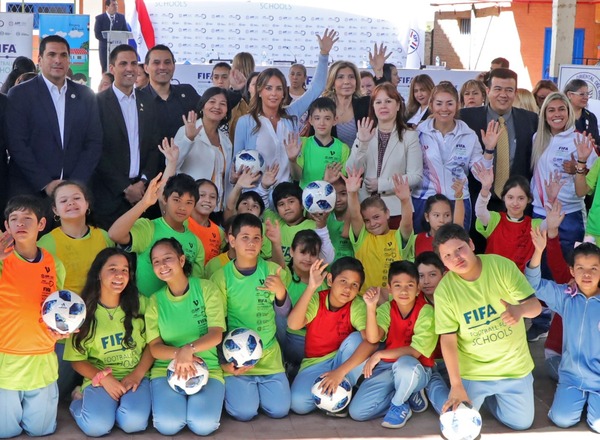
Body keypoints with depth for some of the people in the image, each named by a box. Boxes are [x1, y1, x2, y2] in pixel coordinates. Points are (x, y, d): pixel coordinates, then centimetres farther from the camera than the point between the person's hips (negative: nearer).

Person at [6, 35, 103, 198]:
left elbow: (94, 143, 5)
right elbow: (17, 144, -7)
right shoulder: (19, 94, 0)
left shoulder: (85, 95, 9)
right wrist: (45, 183, -14)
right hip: (29, 191, -2)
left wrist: (76, 183, -7)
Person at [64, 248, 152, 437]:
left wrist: (137, 374, -11)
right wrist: (103, 377, -15)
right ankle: (82, 399, 5)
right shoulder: (84, 311, -1)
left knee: (134, 422, -30)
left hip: (135, 376, 0)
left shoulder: (139, 305, 3)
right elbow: (77, 360, 2)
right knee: (97, 425, -28)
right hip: (99, 378, 0)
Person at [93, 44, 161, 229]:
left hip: (143, 191, 4)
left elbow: (154, 147, 11)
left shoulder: (147, 102, 11)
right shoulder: (98, 102, -4)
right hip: (110, 194, -4)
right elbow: (97, 152, -8)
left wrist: (143, 182, -3)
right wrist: (125, 188, -10)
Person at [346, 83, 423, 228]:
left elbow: (416, 177, -5)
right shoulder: (364, 135, 9)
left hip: (397, 209, -2)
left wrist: (382, 184, -11)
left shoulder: (410, 136, 2)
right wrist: (362, 143, -16)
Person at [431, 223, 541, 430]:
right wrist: (456, 385, -17)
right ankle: (480, 394, 30)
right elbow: (448, 340, -14)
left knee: (521, 423, 10)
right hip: (471, 370, -1)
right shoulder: (444, 290, -18)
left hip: (514, 365, 1)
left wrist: (520, 309, -41)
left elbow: (535, 306, -16)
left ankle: (490, 395, 38)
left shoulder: (502, 266, -17)